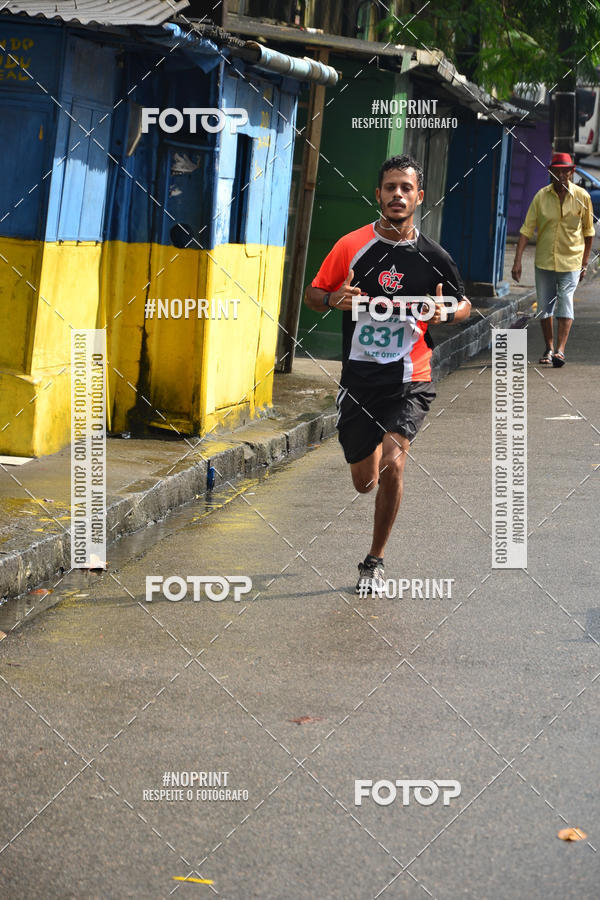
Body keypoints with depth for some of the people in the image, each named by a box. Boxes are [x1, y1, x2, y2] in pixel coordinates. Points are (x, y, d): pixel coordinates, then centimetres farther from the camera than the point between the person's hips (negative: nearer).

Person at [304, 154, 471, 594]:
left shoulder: (433, 257, -2)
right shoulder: (352, 246, -2)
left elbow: (464, 305, 12)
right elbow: (313, 294, 7)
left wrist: (444, 312, -11)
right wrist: (334, 300, -16)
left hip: (410, 381, -1)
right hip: (359, 380, 1)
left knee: (392, 466, -20)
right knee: (365, 482, 8)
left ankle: (375, 561, -1)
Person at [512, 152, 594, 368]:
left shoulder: (582, 197, -5)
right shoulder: (541, 196, -5)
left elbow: (588, 232, 6)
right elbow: (527, 229, -4)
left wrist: (584, 263, 6)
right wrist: (518, 261, -10)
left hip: (570, 261, -2)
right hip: (544, 260, 2)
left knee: (565, 303, -12)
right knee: (544, 307, 9)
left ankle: (560, 349, -14)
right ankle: (549, 348, 24)